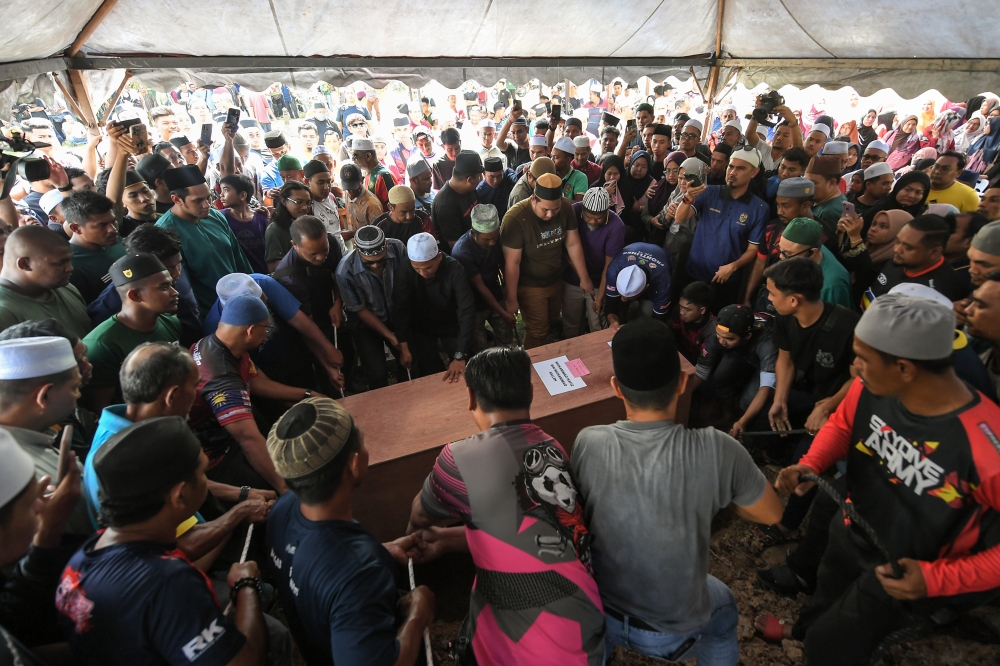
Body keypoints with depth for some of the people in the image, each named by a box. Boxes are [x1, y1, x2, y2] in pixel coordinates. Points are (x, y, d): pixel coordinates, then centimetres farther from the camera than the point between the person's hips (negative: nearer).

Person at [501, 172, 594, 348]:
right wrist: (511, 299, -16)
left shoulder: (566, 207, -15)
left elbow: (573, 244, -3)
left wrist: (584, 278, 3)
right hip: (530, 286, -5)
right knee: (537, 332, 7)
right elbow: (512, 263, -23)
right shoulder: (515, 218, -30)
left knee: (551, 322, 23)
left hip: (556, 280, 5)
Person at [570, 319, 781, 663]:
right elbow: (771, 513, -7)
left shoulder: (589, 444, -24)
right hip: (674, 629, 0)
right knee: (722, 606, 33)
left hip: (598, 614, 1)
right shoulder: (716, 450, -27)